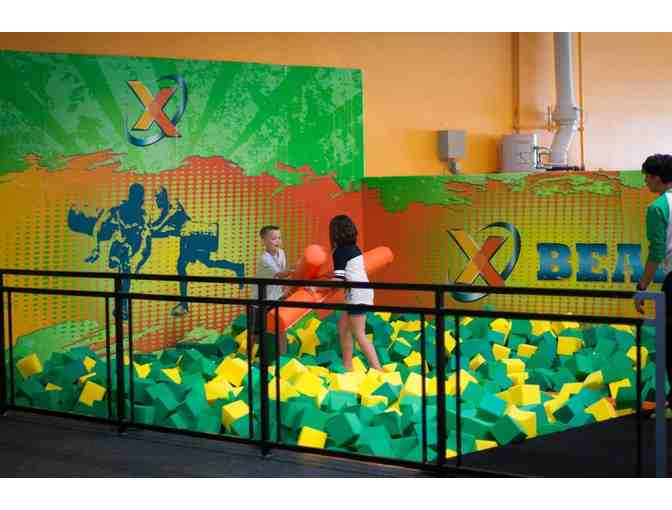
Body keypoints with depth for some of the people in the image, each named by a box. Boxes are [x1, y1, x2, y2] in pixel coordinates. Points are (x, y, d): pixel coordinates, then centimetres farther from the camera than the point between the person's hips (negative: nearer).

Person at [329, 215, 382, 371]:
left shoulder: (340, 252, -11)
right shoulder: (354, 248, 13)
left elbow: (339, 279, -17)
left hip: (357, 294, -9)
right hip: (362, 291, 9)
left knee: (359, 335, -6)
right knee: (343, 327, 16)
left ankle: (377, 369, -11)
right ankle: (347, 366, 18)